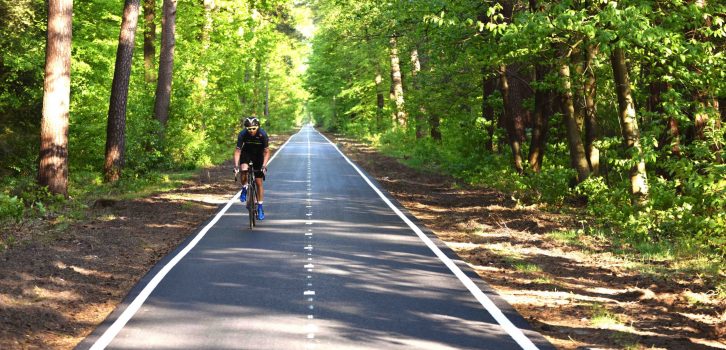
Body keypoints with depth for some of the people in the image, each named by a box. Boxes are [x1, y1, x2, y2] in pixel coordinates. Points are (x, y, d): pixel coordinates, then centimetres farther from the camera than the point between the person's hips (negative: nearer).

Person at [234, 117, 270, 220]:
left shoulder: (263, 134, -27)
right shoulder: (242, 134, -26)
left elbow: (267, 152, -23)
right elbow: (237, 150, -24)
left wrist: (264, 166, -34)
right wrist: (236, 166, -34)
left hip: (258, 154, 0)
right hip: (246, 152, 0)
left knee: (259, 182, -3)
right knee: (244, 170, -33)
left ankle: (260, 208, 7)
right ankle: (244, 189, -4)